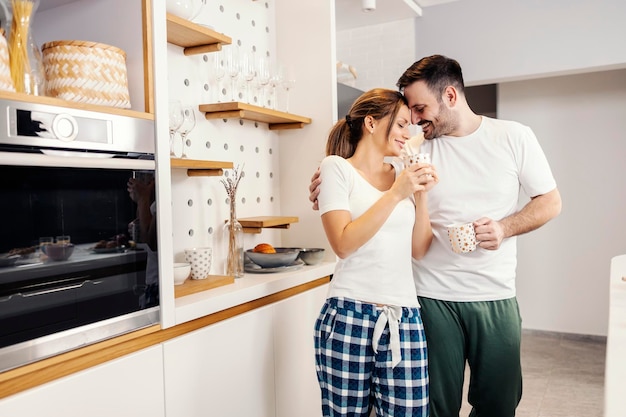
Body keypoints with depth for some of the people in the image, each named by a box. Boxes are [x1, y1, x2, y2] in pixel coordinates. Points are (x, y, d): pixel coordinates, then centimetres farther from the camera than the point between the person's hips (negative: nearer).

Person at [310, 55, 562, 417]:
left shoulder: (514, 137, 0)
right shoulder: (415, 149, 0)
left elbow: (550, 202, 5)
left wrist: (504, 228, -14)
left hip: (496, 297, 1)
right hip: (433, 296, 0)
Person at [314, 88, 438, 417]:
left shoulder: (403, 175, 14)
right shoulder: (337, 166, -1)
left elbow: (419, 250, 12)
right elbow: (343, 244, -13)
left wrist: (421, 195, 2)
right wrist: (395, 194, -13)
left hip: (404, 320, 5)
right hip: (348, 317, -4)